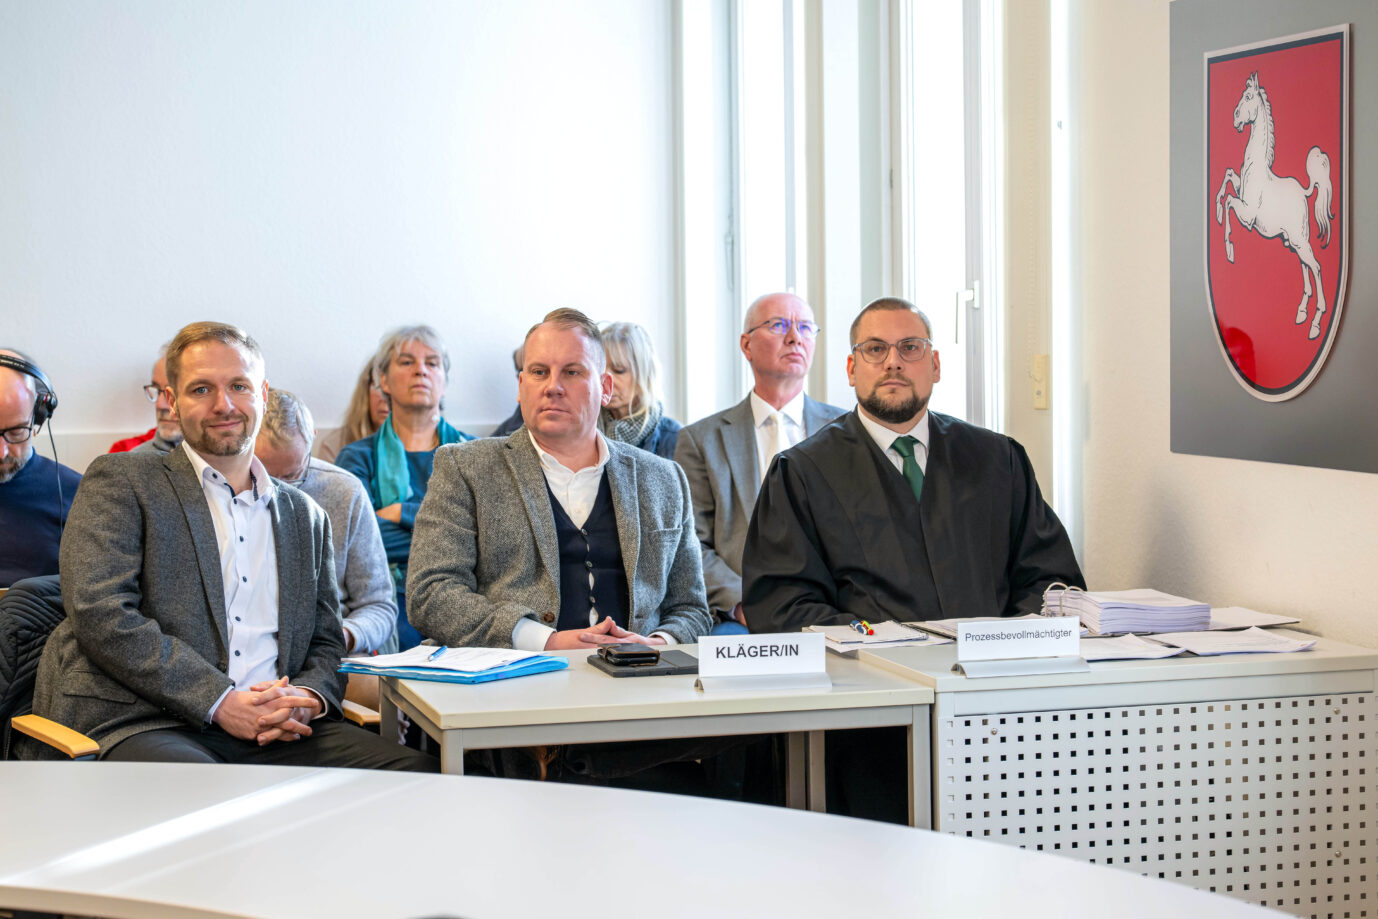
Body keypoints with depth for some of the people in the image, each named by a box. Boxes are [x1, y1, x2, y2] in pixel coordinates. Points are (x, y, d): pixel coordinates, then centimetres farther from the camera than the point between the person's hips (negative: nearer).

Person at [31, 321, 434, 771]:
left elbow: (326, 643, 25)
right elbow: (100, 613, -6)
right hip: (147, 724, -5)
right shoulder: (121, 480, 8)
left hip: (274, 733, 6)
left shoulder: (306, 516, 24)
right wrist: (219, 702, -14)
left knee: (417, 772, -19)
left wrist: (308, 697, -2)